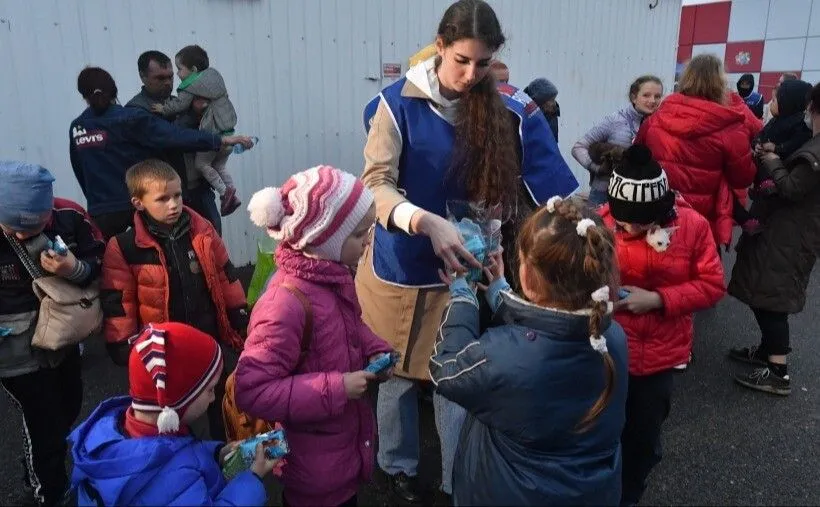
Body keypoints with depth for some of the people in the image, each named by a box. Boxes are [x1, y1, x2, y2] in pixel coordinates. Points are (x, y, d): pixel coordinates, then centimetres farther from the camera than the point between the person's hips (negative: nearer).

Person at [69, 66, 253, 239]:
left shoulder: (76, 128, 4)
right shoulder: (129, 119, -11)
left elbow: (80, 172, 11)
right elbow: (174, 135, -20)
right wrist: (221, 140, -21)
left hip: (101, 213, 3)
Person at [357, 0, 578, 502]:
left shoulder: (510, 107, -5)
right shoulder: (400, 101, -12)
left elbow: (553, 185, -7)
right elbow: (376, 183, -20)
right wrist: (427, 222, -37)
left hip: (465, 267, 2)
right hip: (402, 265, -1)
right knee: (400, 373, 16)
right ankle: (398, 465, 41)